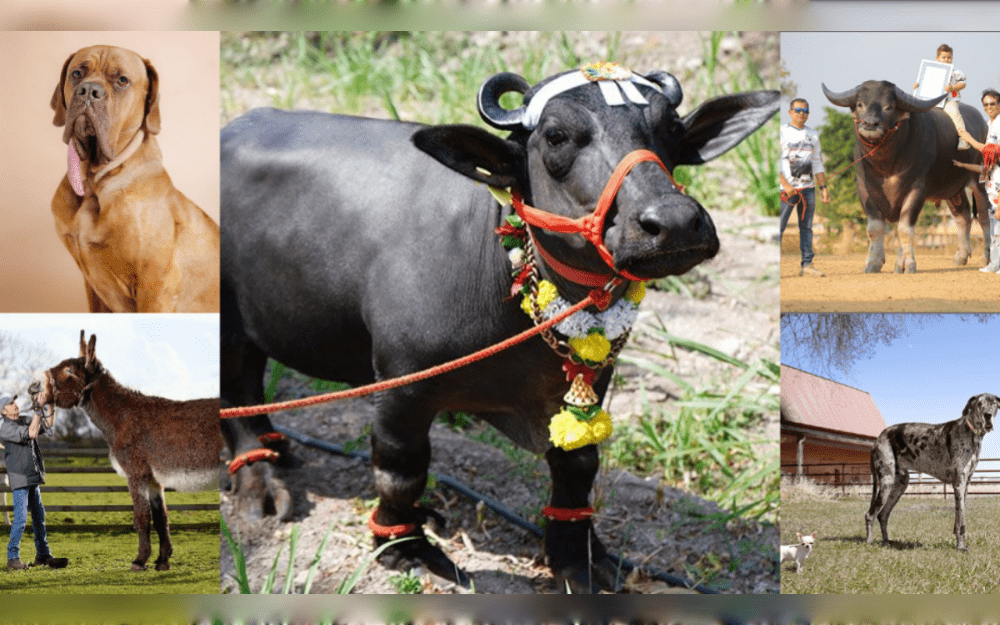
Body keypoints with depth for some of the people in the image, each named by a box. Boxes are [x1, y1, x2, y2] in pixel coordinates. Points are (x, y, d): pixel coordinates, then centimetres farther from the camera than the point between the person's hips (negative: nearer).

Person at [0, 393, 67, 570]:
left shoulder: (23, 421, 13)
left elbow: (47, 424, 21)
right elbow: (31, 434, -21)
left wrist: (51, 405, 7)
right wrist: (37, 410, -20)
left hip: (33, 478, 8)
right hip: (19, 479, -8)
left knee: (39, 517, 12)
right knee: (20, 518, -11)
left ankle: (43, 554, 19)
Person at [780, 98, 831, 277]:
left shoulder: (813, 135, 15)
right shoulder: (781, 133, -1)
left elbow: (817, 164, 19)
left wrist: (823, 187, 10)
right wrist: (786, 185, -15)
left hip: (808, 188, 5)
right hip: (786, 188, -5)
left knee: (806, 227, 5)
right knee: (778, 227, -8)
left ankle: (807, 264, 7)